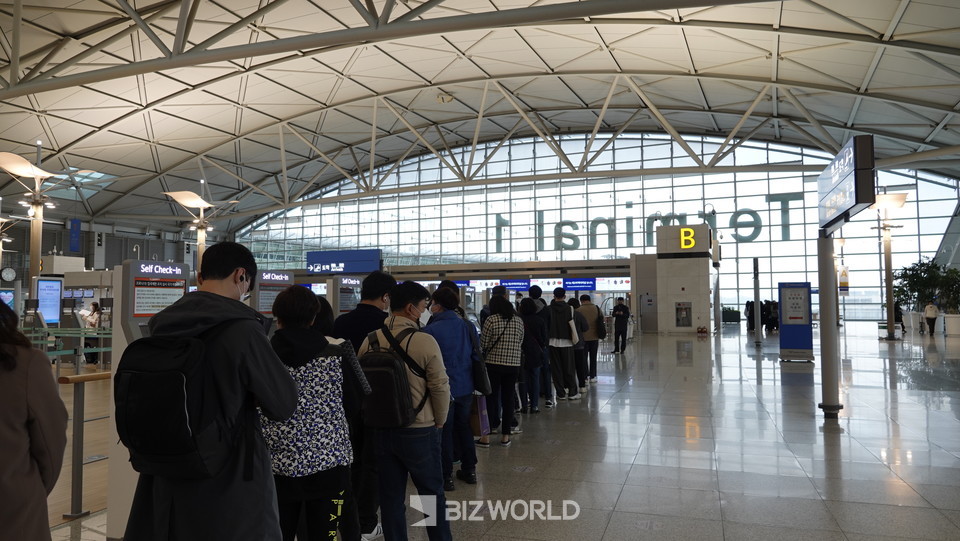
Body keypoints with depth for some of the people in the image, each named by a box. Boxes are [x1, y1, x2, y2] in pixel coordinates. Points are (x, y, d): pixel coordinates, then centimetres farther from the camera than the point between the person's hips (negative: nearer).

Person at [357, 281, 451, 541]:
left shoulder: (370, 340, -3)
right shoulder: (424, 341, -17)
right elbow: (440, 386, -14)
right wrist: (439, 422, 2)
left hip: (382, 429, 4)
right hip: (419, 430, -4)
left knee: (390, 496, 14)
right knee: (432, 493, 13)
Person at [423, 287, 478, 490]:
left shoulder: (431, 330, -18)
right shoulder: (468, 327, -1)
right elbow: (476, 355, 8)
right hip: (466, 387, 5)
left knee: (444, 431, 7)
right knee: (464, 427, 20)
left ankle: (446, 476, 14)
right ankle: (469, 470, 29)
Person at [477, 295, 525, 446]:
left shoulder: (492, 320, -9)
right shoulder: (519, 321, 5)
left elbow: (483, 343, -6)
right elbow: (520, 342, 12)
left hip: (494, 364, -3)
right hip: (514, 364, 3)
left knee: (491, 398, 3)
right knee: (508, 398, 9)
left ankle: (486, 437, 7)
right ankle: (505, 436, 14)